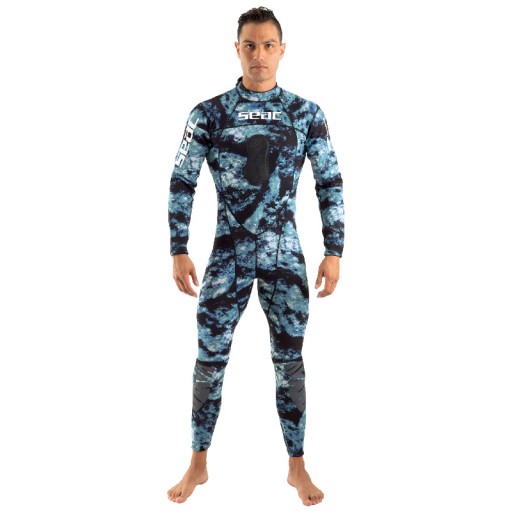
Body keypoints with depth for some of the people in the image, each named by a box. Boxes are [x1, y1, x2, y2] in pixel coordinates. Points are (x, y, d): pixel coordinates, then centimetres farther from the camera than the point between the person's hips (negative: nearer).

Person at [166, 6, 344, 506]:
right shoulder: (208, 113, -1)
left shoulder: (307, 114, 1)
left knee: (290, 361, 7)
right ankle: (198, 464, 23)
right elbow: (182, 184, 2)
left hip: (285, 256, 0)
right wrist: (179, 250, -2)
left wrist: (333, 251, -1)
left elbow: (330, 184, 4)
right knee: (210, 359, 5)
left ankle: (297, 467, 23)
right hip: (228, 255, 0)